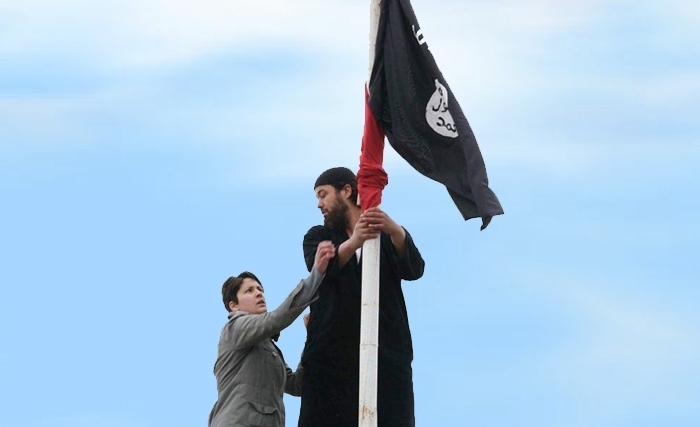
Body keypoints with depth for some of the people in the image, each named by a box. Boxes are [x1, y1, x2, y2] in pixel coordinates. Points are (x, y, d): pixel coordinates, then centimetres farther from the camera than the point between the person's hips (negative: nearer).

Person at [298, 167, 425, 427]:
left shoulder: (389, 236, 15)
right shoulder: (318, 236, 16)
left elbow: (414, 270, -6)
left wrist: (396, 232, -28)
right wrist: (353, 242, -30)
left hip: (387, 356, 0)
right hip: (331, 357, 0)